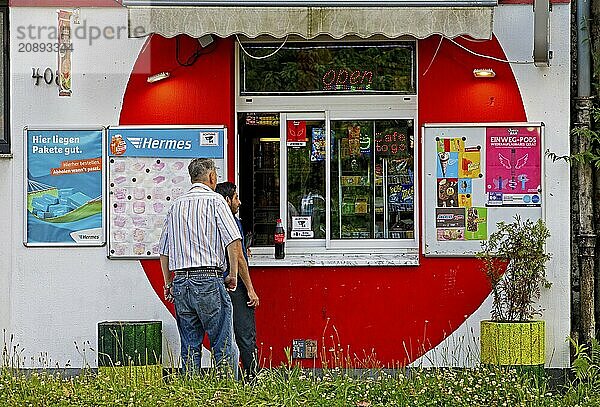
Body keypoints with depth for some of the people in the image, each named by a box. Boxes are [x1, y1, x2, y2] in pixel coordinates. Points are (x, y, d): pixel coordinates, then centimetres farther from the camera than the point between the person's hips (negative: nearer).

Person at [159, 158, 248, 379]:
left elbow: (164, 250, 19)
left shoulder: (176, 205, 16)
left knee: (190, 347, 10)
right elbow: (234, 242, -12)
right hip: (209, 280, -6)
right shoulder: (215, 200, -1)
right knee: (224, 346, -3)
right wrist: (233, 275, -3)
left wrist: (168, 283, 25)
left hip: (180, 281, 6)